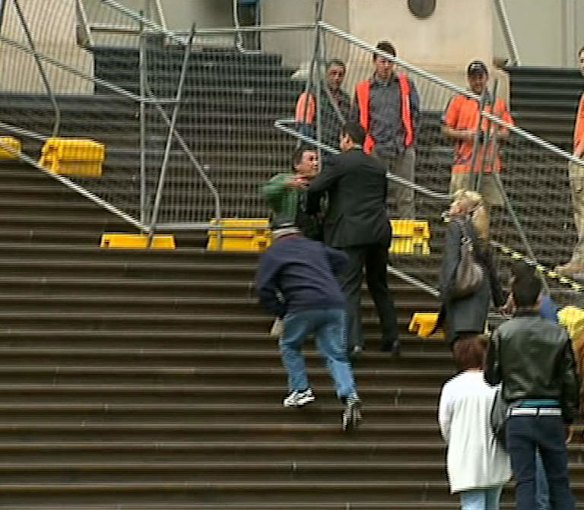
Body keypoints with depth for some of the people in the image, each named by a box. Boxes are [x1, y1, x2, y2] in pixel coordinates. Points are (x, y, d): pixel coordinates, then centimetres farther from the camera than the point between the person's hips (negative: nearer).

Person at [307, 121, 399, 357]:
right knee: (379, 285, 18)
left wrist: (311, 211, 12)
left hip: (351, 233, -6)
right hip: (379, 231, 6)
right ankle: (391, 338, 19)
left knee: (348, 287, -6)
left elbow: (314, 189, -7)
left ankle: (353, 340, -17)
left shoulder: (340, 162, -4)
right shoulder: (378, 166, 15)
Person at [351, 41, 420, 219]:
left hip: (403, 150, 0)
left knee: (405, 197, 1)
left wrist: (408, 139, -1)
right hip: (376, 150, 0)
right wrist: (364, 143, 3)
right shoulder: (363, 89, 10)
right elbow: (355, 122, 13)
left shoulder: (406, 84, 11)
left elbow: (415, 114, 8)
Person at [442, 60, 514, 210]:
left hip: (489, 165, 2)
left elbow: (506, 132, 12)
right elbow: (445, 130, 4)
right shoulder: (458, 101, 6)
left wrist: (494, 135, -9)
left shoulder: (498, 103, 13)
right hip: (464, 164, -2)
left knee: (487, 205, 2)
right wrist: (464, 135, -13)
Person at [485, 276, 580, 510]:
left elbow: (491, 376, 1)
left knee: (524, 482, 0)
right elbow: (570, 379, 3)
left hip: (518, 414, -1)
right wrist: (569, 416, 13)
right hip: (552, 414, 1)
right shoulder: (558, 334, 1)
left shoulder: (502, 333, -3)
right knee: (559, 481, 10)